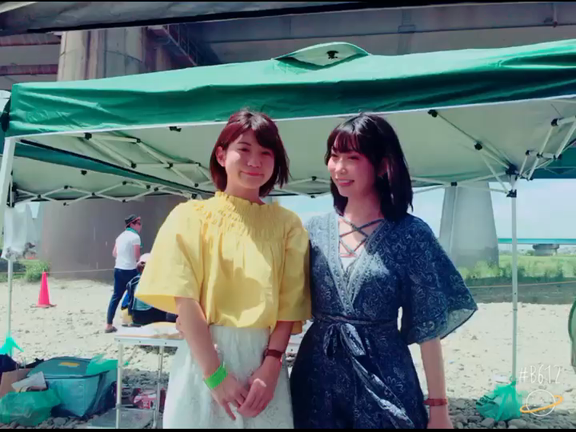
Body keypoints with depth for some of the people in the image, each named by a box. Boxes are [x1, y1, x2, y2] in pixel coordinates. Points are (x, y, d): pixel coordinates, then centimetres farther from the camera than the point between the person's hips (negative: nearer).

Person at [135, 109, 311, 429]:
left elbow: (290, 303, 1)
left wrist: (271, 367, -11)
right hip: (203, 358, -1)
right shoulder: (191, 216, -1)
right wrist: (215, 374, -13)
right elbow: (186, 300, -8)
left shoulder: (287, 224, 4)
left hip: (264, 361, 2)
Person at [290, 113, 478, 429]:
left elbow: (428, 329, -6)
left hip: (383, 376, -3)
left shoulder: (411, 234, -8)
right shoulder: (315, 229, 2)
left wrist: (438, 405, -6)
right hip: (317, 376, 3)